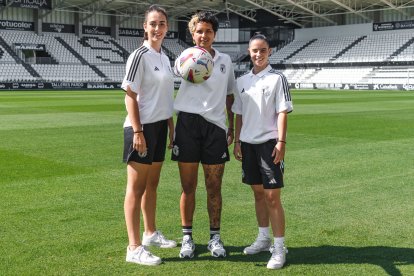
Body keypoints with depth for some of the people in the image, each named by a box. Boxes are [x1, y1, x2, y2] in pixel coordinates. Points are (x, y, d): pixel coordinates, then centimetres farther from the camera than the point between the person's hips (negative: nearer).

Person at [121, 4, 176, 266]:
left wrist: (171, 126, 16)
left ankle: (150, 233, 32)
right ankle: (134, 248, 1)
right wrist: (137, 131, -21)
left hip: (159, 127, 8)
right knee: (137, 187, -4)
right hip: (141, 128, -8)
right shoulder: (140, 55, -11)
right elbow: (130, 96, -15)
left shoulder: (164, 57, 12)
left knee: (152, 184, 18)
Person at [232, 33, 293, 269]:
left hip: (269, 143, -5)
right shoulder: (242, 81, 10)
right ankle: (263, 238, 29)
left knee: (272, 196, -6)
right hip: (248, 143, 5)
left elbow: (282, 112, -8)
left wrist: (281, 142, -15)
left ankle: (279, 247, 2)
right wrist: (237, 141, 10)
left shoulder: (277, 79, -4)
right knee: (258, 192, 15)